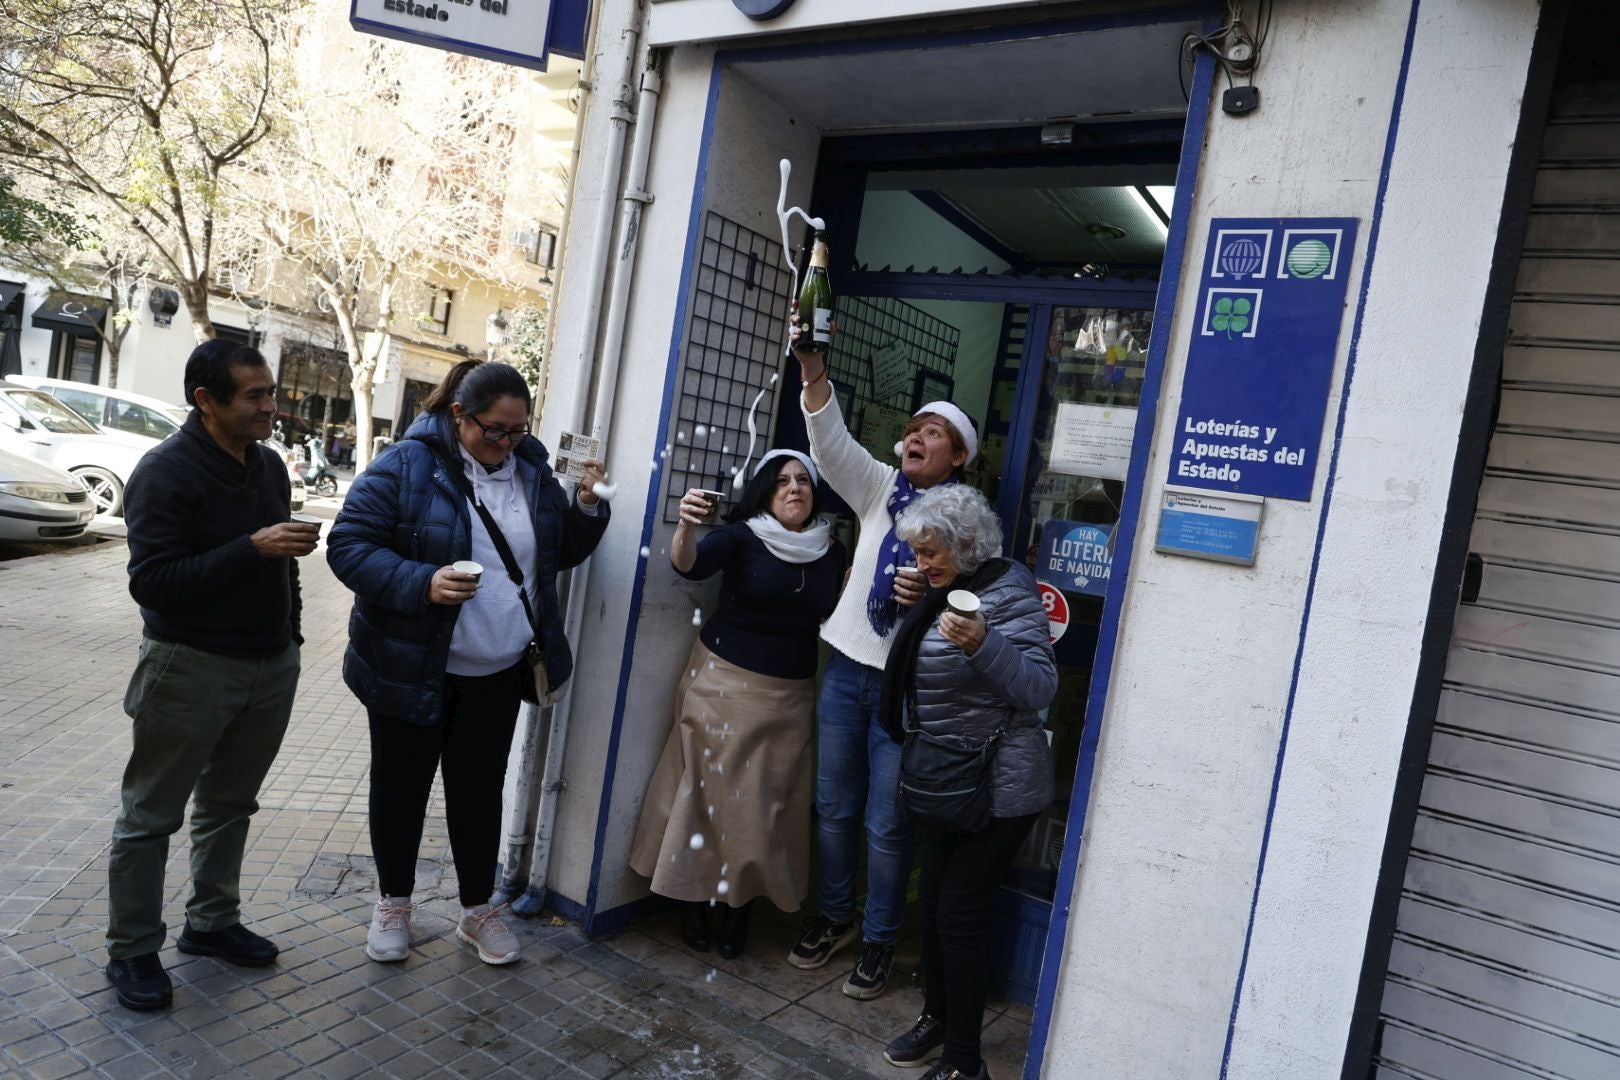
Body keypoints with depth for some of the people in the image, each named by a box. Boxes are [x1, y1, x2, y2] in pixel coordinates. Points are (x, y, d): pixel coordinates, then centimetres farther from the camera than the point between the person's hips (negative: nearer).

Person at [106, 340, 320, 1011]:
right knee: (152, 816, 8)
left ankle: (211, 922, 33)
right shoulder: (166, 472, -15)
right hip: (191, 670, -7)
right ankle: (132, 951, 22)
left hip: (271, 667, 7)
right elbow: (152, 582, -22)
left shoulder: (268, 464, 7)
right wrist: (253, 548, -29)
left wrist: (290, 633, 16)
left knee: (229, 804, 18)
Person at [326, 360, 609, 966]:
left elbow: (561, 553, 10)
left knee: (480, 789, 15)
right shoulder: (408, 465, -14)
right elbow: (349, 546, -15)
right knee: (401, 786, 14)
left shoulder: (532, 470, 2)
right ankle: (393, 902, 36)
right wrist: (421, 583, -29)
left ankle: (477, 909, 31)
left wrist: (587, 509, -9)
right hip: (412, 666, -3)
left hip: (498, 672, 4)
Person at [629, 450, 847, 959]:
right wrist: (685, 527, -46)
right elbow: (690, 564, -26)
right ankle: (694, 899, 20)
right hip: (723, 682, -3)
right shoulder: (742, 536, -9)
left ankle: (738, 904, 24)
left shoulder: (832, 551, 2)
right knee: (709, 788, 4)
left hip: (790, 695, 3)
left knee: (763, 801, 9)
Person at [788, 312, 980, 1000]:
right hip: (848, 666, 4)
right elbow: (831, 440, -8)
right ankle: (834, 917, 35)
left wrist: (932, 597, -26)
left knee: (886, 823, 5)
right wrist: (812, 367, -22)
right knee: (833, 806, 15)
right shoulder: (879, 488, 6)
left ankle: (879, 940, 25)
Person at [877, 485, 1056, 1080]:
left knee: (960, 913, -2)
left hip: (998, 786, -8)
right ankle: (936, 1016, 35)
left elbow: (1039, 688, -26)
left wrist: (982, 643, -38)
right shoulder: (946, 590, 9)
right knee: (933, 898, 16)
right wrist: (915, 613, 10)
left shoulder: (1009, 589, -17)